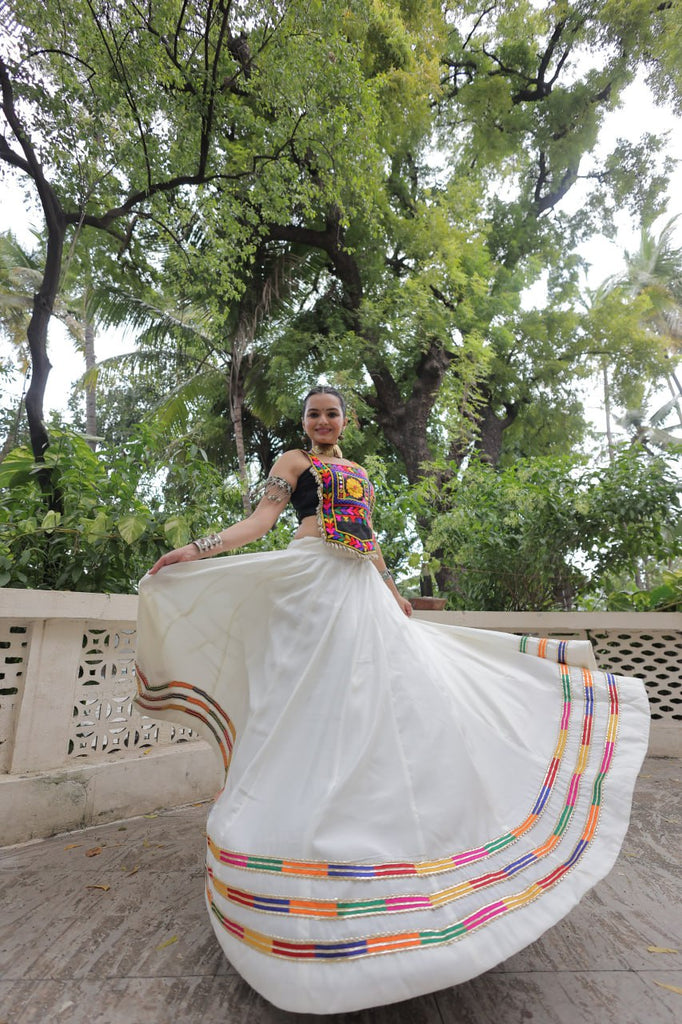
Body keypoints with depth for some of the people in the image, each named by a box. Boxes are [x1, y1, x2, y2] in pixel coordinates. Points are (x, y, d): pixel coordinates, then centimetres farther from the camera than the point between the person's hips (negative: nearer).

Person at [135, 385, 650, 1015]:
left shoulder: (359, 474, 27)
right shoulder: (294, 462, 12)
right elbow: (262, 519, 2)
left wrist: (393, 594, 26)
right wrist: (197, 550, -10)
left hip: (365, 592, 6)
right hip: (312, 581, -6)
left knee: (391, 700, 2)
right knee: (312, 713, -8)